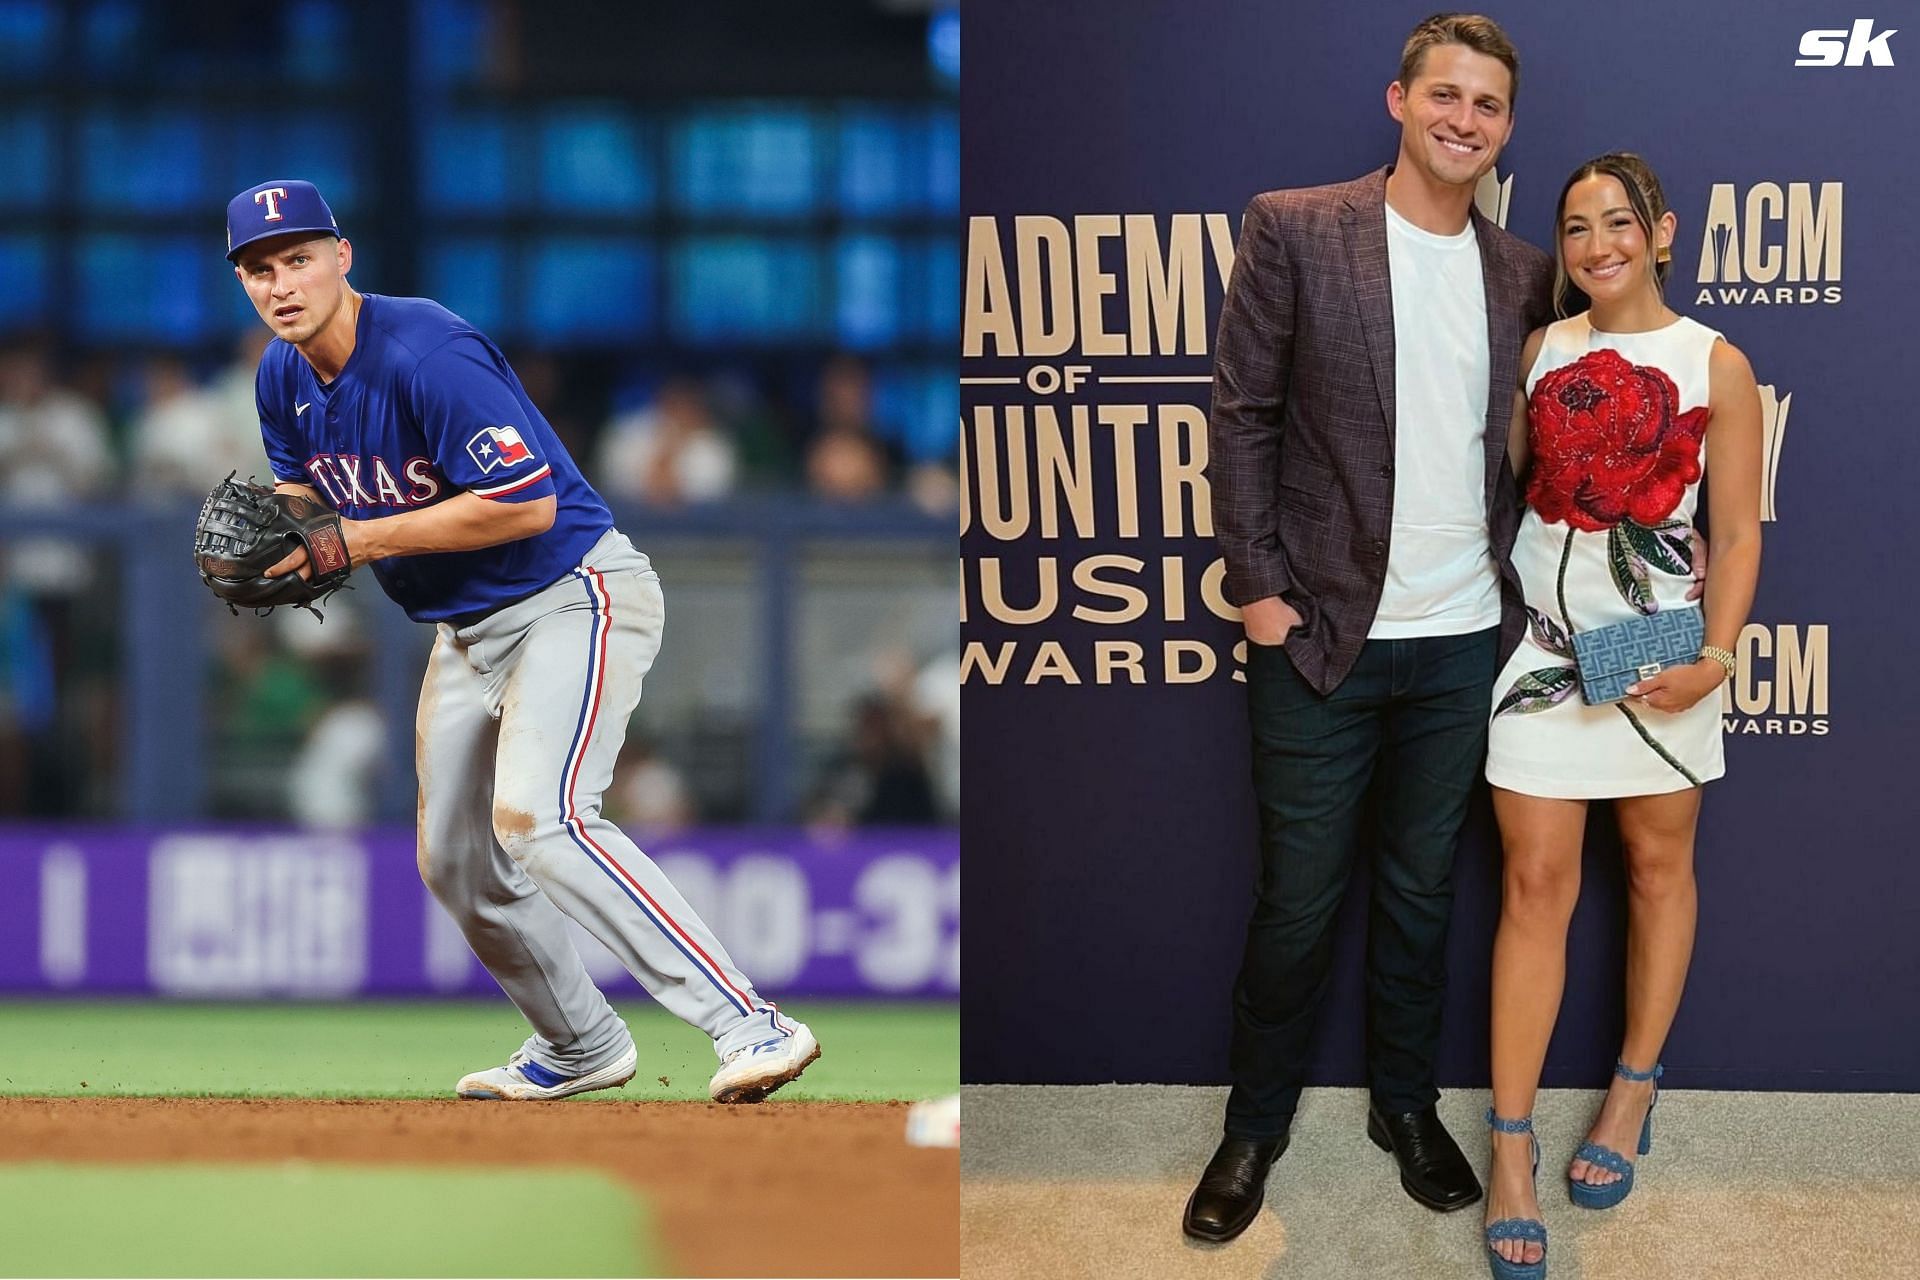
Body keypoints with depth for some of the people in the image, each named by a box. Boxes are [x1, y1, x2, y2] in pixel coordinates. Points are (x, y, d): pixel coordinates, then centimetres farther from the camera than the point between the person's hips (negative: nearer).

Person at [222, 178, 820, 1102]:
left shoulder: (427, 354, -25)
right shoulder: (284, 377, 2)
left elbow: (526, 503, -29)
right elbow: (301, 489, 20)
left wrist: (362, 541, -25)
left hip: (576, 597, -10)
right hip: (466, 632, 10)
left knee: (535, 818, -29)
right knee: (455, 863, 13)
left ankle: (750, 1025, -33)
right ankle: (581, 1046, 34)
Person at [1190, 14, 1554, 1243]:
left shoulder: (1523, 275, 4)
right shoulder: (1295, 230, -7)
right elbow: (1243, 415, -5)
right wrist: (1258, 585, -8)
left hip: (1463, 639, 3)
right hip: (1323, 633, -3)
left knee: (1422, 888, 14)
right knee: (1300, 895, 6)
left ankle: (1408, 1104, 29)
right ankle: (1257, 1124, 21)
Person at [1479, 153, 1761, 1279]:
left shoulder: (1714, 365, -4)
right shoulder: (1538, 352, 3)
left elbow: (1738, 530, -5)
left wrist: (1714, 658, -16)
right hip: (1545, 647, 1)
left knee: (1659, 866, 12)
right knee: (1537, 884, -1)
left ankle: (1634, 1093, 29)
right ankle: (1512, 1152, -1)